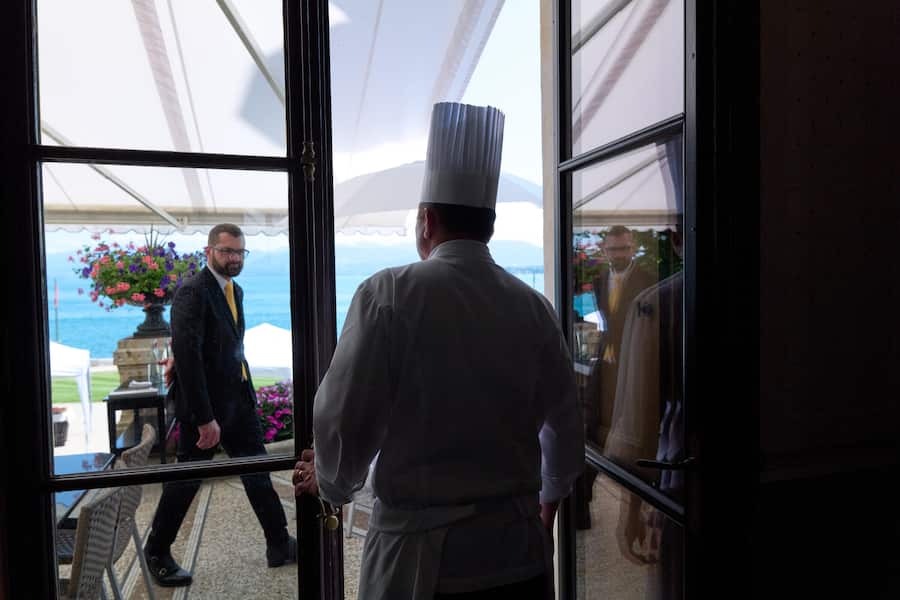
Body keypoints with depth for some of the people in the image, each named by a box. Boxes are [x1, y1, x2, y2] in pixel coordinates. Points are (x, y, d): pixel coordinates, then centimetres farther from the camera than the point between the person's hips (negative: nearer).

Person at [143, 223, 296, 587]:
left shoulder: (235, 290, 9)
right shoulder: (192, 292, -18)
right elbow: (188, 355, -24)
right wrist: (204, 418, -25)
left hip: (239, 399, 8)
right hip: (205, 404, -8)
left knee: (257, 472, 14)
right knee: (187, 479, 9)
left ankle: (279, 545, 27)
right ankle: (157, 552, 32)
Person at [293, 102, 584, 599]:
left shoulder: (389, 294, -15)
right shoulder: (534, 306, -3)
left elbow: (344, 423, -13)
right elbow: (565, 427, 6)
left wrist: (332, 484, 10)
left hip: (423, 551, -3)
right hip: (519, 547, 4)